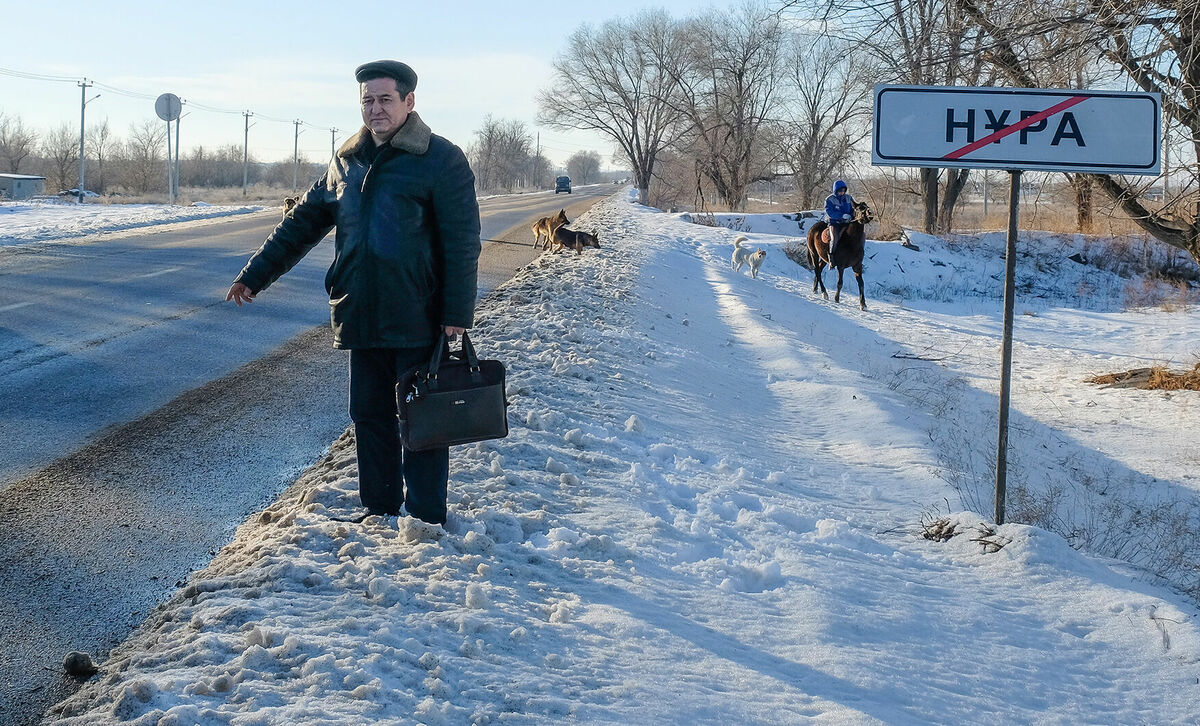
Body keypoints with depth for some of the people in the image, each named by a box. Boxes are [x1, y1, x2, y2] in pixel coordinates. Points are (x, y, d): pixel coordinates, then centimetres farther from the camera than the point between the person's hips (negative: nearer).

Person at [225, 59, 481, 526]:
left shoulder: (441, 160, -6)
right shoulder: (347, 162, 12)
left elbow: (462, 244, -10)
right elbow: (302, 224, 18)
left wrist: (457, 314, -15)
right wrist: (254, 276, 15)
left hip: (418, 322, -6)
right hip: (361, 319, 6)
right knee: (370, 417, 11)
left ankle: (426, 519, 9)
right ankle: (379, 510, 22)